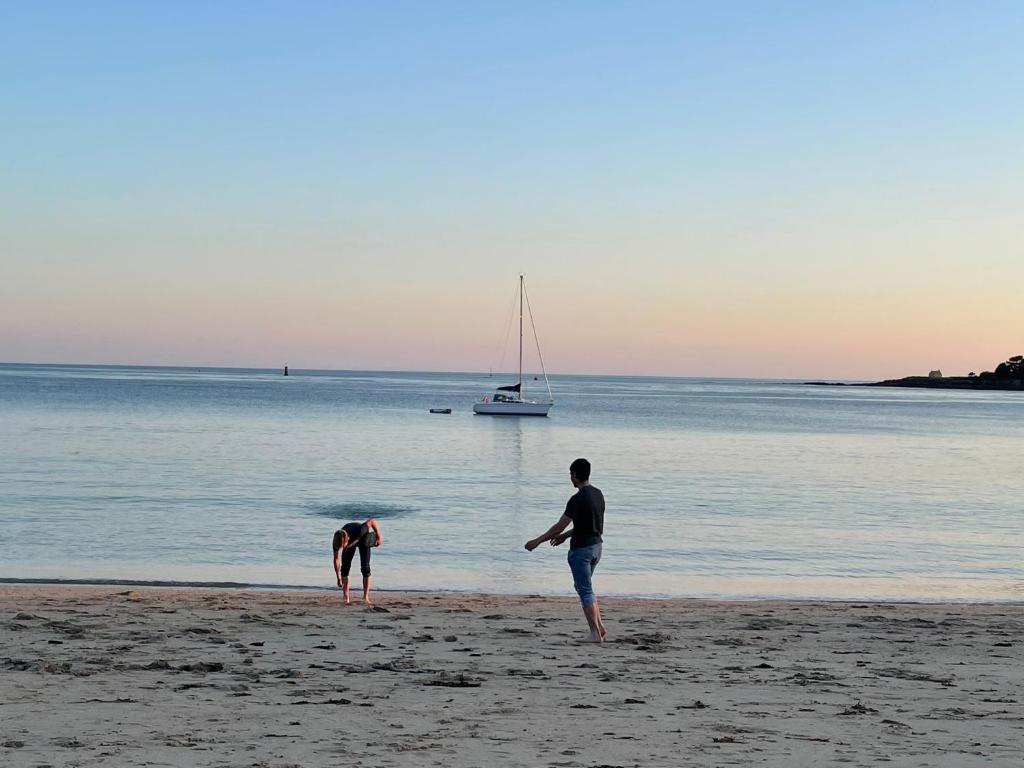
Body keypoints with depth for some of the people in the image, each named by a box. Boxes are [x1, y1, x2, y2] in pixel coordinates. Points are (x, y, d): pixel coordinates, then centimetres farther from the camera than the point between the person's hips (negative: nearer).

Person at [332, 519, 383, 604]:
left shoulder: (358, 532, -47)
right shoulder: (337, 541, -33)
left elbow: (372, 521, -34)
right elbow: (336, 559, -19)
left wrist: (378, 536, -21)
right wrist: (338, 578, -14)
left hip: (363, 539, -3)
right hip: (350, 541, 3)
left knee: (365, 567, -14)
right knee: (345, 567, -12)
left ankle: (366, 597, -10)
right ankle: (346, 598, -6)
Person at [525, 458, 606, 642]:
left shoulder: (577, 499, -19)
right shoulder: (598, 494, 7)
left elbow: (560, 526, -19)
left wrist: (537, 541, -9)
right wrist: (566, 535, 25)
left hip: (581, 549, -8)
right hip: (596, 546, 8)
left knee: (585, 590, -1)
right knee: (584, 586, 21)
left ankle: (595, 633, -1)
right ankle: (600, 627, 16)